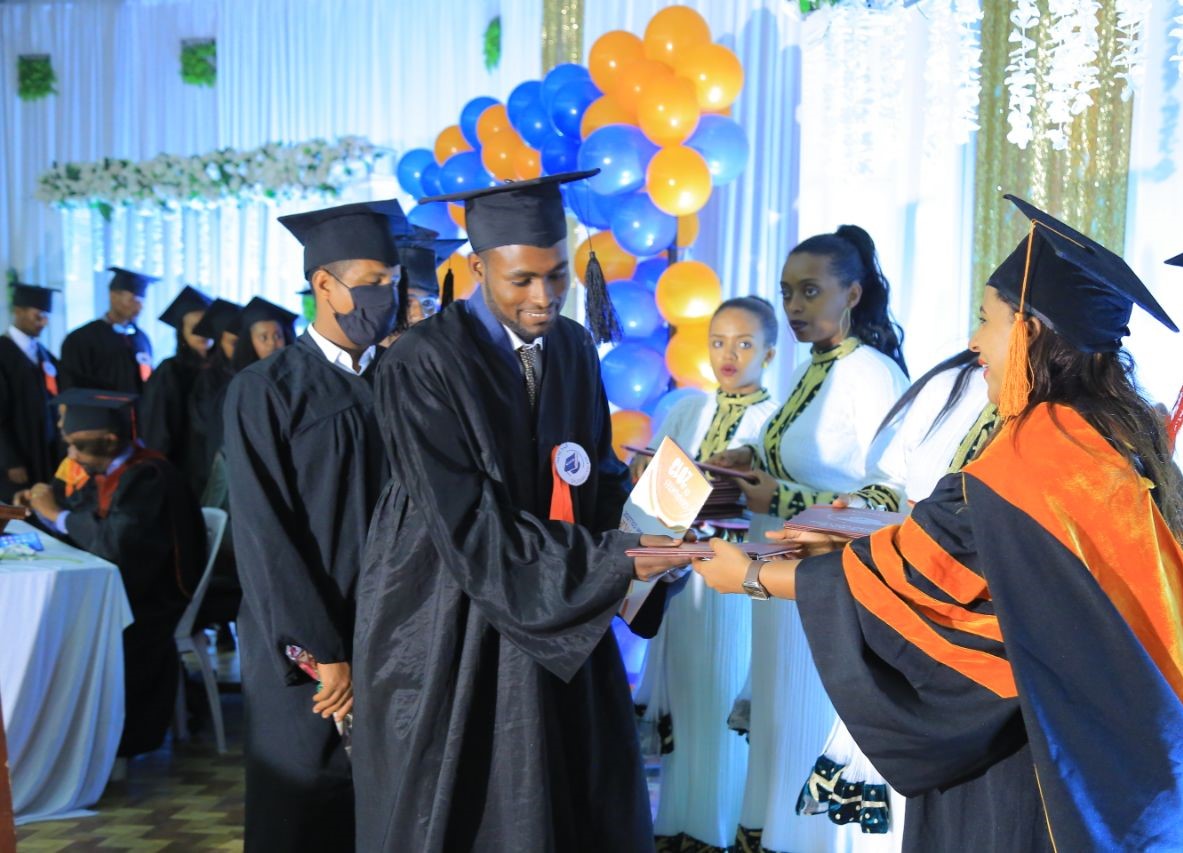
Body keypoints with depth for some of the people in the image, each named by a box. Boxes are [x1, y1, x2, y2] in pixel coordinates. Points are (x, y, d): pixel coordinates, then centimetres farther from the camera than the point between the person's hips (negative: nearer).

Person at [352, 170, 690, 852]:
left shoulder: (575, 347, 2)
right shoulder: (423, 365, -17)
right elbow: (468, 529, -22)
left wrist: (632, 529, -11)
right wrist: (610, 559, -25)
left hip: (556, 619, 6)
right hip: (450, 635, -5)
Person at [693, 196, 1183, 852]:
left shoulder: (1028, 460, -25)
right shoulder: (1126, 435, 2)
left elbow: (902, 573, -16)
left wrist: (751, 575, -4)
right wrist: (858, 543, 15)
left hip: (1033, 765, -8)